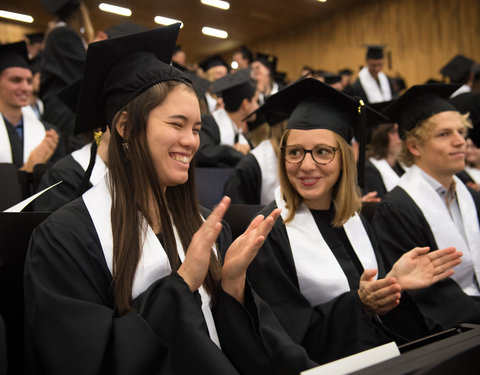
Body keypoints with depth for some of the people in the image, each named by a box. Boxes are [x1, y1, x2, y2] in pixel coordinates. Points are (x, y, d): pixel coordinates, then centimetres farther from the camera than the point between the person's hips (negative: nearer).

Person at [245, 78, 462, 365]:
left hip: (384, 357, 5)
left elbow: (378, 300, 8)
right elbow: (290, 337, -13)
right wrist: (358, 305, -22)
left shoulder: (354, 221, 3)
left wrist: (394, 282, -10)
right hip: (324, 366, -4)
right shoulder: (269, 232, -13)